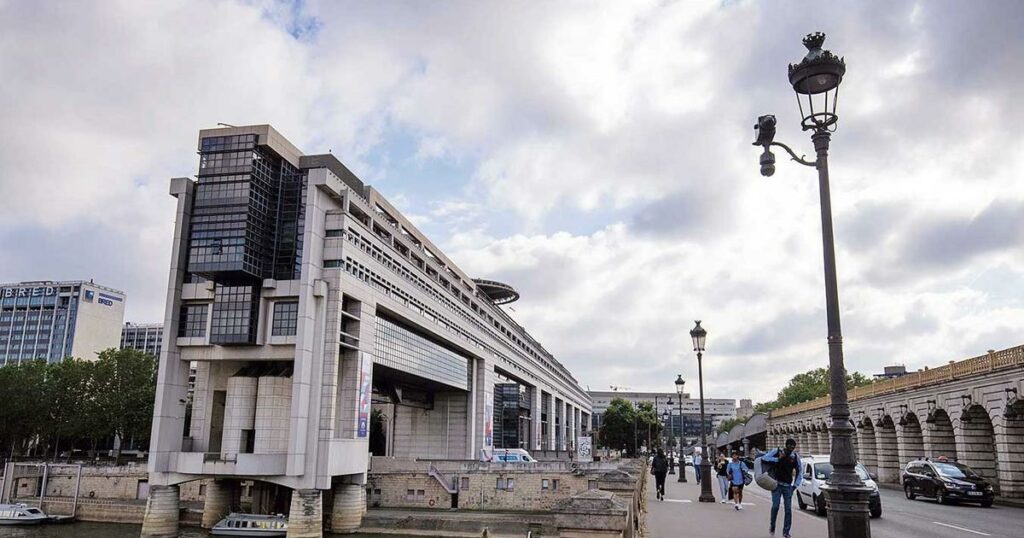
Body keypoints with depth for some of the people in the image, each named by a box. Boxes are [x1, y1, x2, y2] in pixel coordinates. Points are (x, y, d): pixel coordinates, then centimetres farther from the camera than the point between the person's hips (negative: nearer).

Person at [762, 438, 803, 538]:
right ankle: (772, 525, 14)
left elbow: (799, 472, 12)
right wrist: (778, 459, -17)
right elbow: (764, 458, -14)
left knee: (788, 508, -2)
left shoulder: (795, 456, 3)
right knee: (775, 505, -10)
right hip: (777, 484, -2)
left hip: (788, 486, 2)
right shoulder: (777, 451, -4)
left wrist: (795, 485, 6)